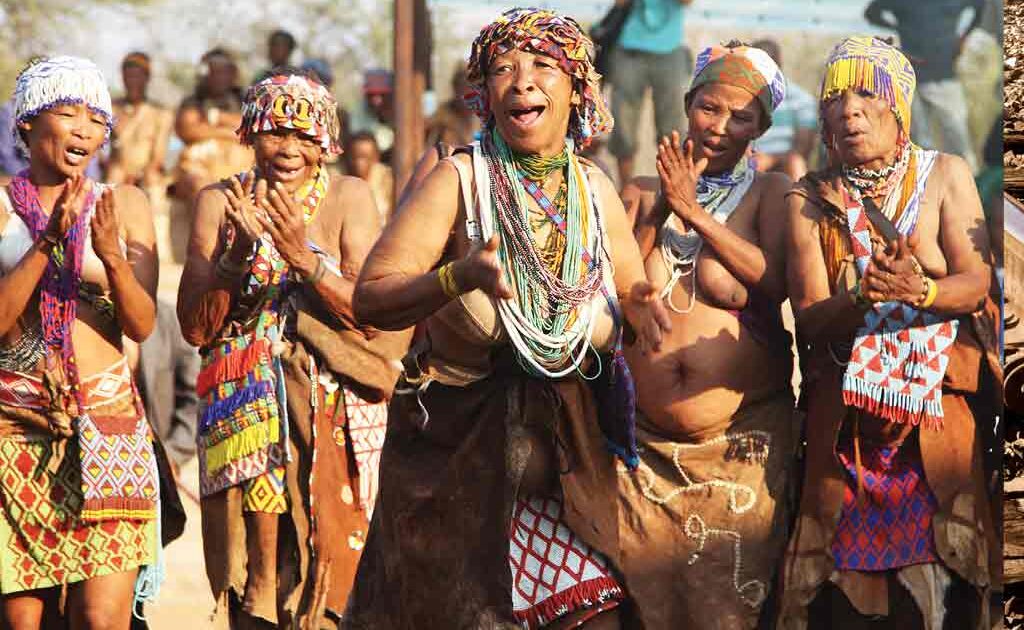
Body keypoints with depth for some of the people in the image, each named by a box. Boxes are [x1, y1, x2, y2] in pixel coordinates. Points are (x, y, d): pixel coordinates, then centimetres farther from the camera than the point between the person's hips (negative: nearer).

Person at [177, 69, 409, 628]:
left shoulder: (348, 197, 4)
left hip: (334, 408, 0)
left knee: (327, 563, -8)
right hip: (245, 405, 1)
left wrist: (304, 257, -19)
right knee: (255, 580, -8)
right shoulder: (220, 202, 7)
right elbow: (195, 329, 0)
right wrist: (239, 251, -14)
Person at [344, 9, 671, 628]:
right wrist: (459, 276, -31)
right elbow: (370, 299, -14)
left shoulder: (595, 188, 3)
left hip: (570, 457, 3)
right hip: (456, 454, -3)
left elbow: (631, 288, 17)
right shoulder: (459, 180, -10)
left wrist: (638, 305, -8)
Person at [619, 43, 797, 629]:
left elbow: (775, 282, -12)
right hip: (648, 442, 2)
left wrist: (695, 215, -15)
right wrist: (659, 210, -9)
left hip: (744, 436, -2)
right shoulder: (644, 193, 10)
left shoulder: (770, 192, 4)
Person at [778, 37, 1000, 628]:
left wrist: (919, 291, -27)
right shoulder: (810, 198, 4)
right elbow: (810, 318, -5)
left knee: (940, 575, -4)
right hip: (846, 420, 1)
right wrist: (863, 297, -26)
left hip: (941, 409, 0)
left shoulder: (946, 175, 4)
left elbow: (976, 283, -6)